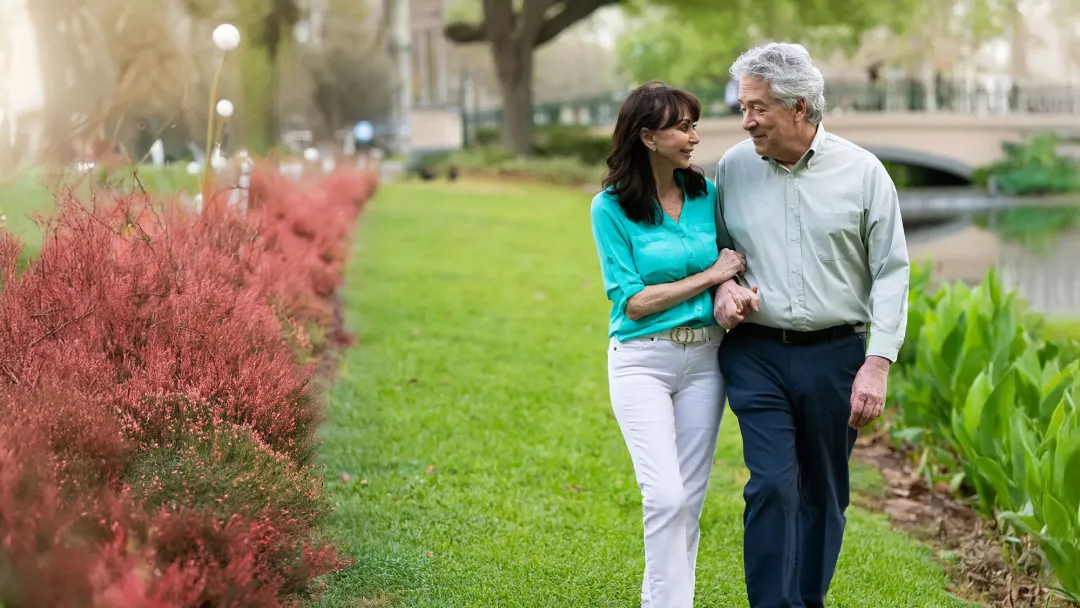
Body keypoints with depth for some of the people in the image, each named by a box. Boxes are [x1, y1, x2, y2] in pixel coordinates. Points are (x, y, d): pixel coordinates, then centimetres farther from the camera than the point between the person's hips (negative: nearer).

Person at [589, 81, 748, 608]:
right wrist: (709, 276, -10)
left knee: (690, 498, 7)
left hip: (704, 357, 5)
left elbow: (727, 267, 9)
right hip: (641, 361, -4)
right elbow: (633, 302, -10)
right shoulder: (610, 207, -8)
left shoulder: (706, 194, 5)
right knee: (666, 497, -14)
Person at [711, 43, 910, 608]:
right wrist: (722, 285, -6)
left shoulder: (862, 172, -4)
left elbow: (891, 272, -2)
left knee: (823, 492, 10)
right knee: (773, 485, -12)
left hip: (835, 355, 0)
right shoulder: (733, 167, 2)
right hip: (756, 355, 0)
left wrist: (877, 364, -9)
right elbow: (715, 246, 17)